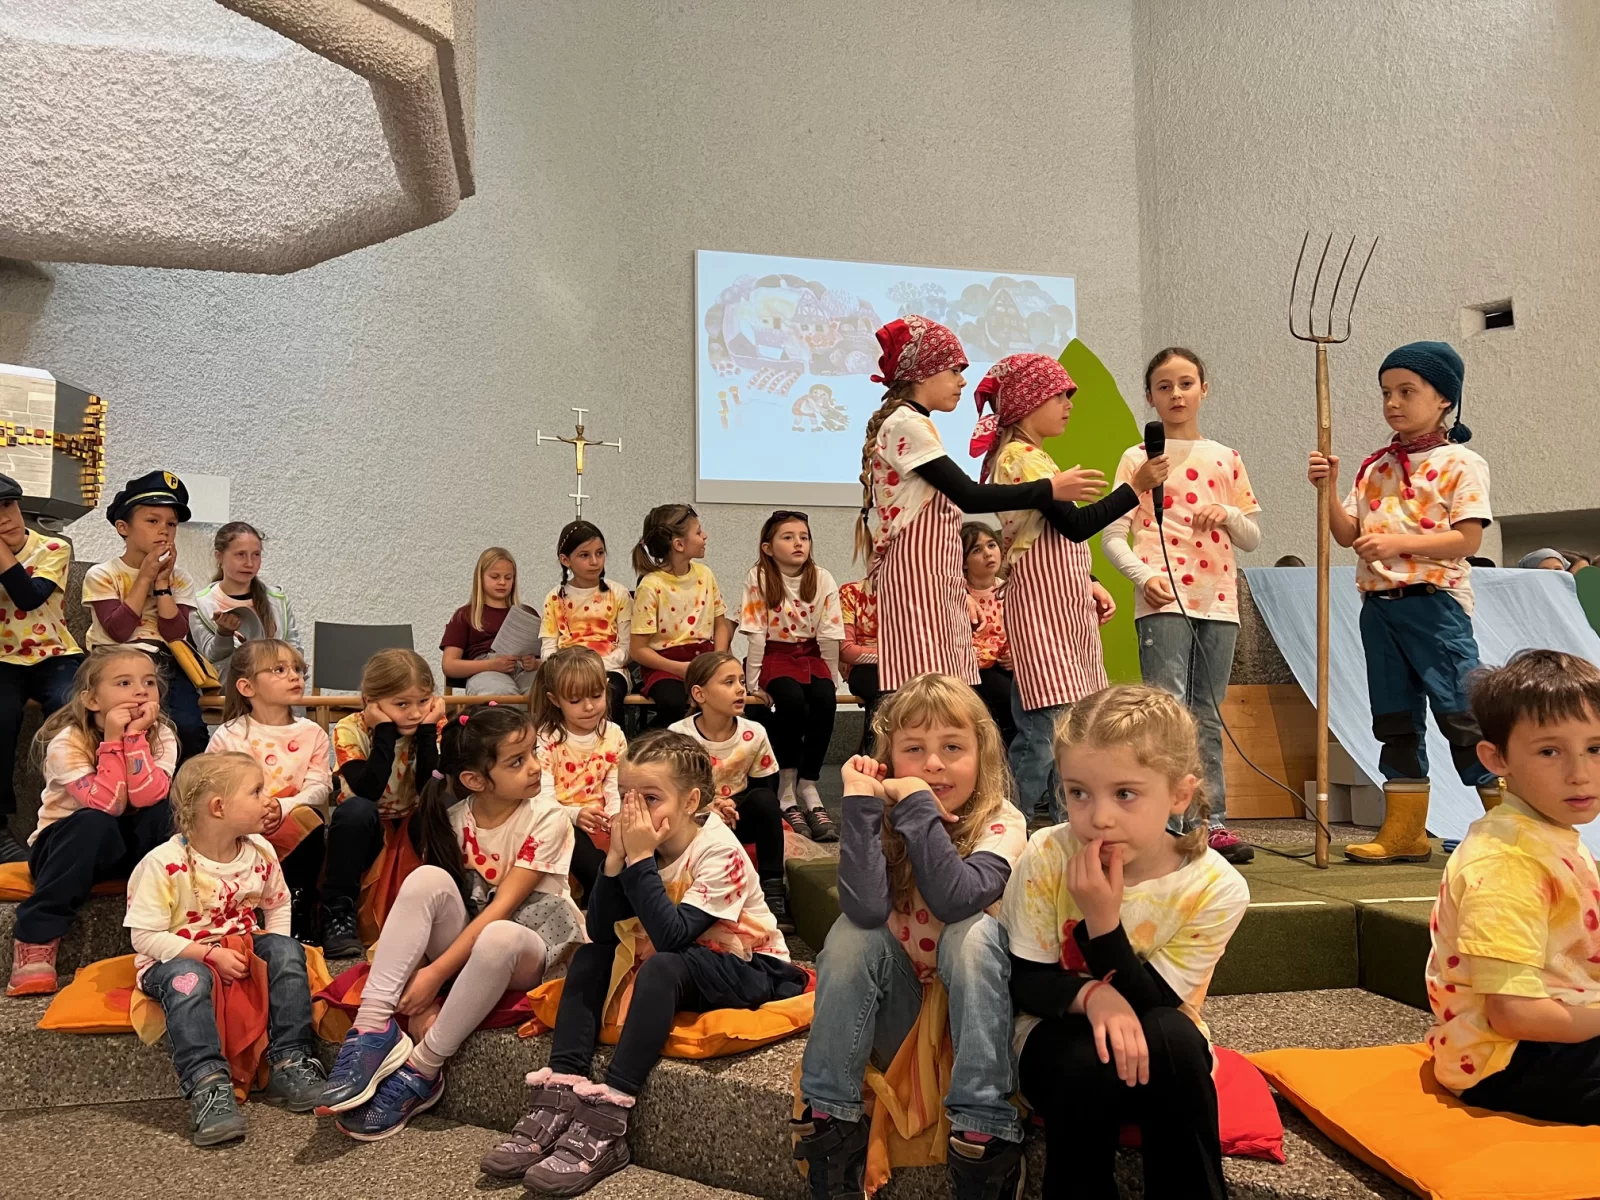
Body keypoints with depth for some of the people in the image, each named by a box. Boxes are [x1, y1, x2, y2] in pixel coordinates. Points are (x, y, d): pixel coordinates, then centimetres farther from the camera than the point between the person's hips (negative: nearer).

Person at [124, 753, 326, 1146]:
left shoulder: (260, 851, -2)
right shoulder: (165, 863, -19)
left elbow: (278, 906, 12)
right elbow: (144, 936, -18)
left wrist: (274, 945, -8)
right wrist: (210, 955, -25)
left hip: (243, 949, 5)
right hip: (177, 958, -4)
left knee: (286, 951, -23)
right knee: (188, 978, -37)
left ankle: (291, 1062, -20)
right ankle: (208, 1084, -40)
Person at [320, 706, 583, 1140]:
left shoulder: (547, 819, -14)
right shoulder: (453, 819, -4)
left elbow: (502, 908, -20)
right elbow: (422, 903, -9)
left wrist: (437, 973, -25)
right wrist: (420, 991, -21)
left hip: (530, 944, -3)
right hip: (464, 936, 3)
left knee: (498, 937, -39)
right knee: (426, 878, -25)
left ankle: (422, 1071, -22)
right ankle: (373, 1029, -26)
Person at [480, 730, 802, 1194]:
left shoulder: (719, 851, -23)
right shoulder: (642, 843, -6)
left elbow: (671, 937, -33)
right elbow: (600, 932, -11)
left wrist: (640, 860, -32)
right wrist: (616, 858, -23)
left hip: (749, 971, -7)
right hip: (674, 964, 7)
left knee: (662, 967, -33)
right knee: (589, 956, -6)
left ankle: (608, 1120, -30)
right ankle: (559, 1095, -16)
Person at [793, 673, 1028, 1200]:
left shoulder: (1002, 823, -14)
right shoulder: (883, 817, -8)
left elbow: (955, 900, -34)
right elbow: (867, 908, -29)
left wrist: (918, 803, -31)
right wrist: (861, 801, -30)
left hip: (973, 1013, -2)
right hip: (900, 1015, 2)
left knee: (974, 932, -31)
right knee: (853, 931, -25)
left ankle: (985, 1132, -28)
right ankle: (828, 1119, -19)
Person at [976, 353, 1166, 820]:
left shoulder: (1033, 457, 20)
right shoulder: (1022, 457, -12)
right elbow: (1075, 524, -20)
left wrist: (1090, 585, 13)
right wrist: (1136, 486, -17)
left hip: (1063, 607, 10)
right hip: (1042, 611, -10)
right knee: (1048, 728, -10)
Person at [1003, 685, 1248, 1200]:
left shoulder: (1215, 888, -19)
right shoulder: (1047, 857, -19)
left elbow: (1146, 1005, -19)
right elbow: (1023, 981, -11)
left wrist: (1103, 917, -34)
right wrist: (1091, 995, -32)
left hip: (1160, 1058, 0)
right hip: (1060, 1040, 0)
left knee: (1172, 1036, -32)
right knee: (1087, 1057, -33)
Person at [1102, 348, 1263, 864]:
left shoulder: (1225, 459, 15)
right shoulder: (1139, 458, 5)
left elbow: (1252, 537, 17)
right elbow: (1112, 534, 0)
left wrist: (1228, 515, -5)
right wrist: (1144, 576, -16)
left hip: (1218, 599, 4)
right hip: (1162, 599, -4)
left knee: (1207, 716, 8)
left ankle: (1212, 822, 13)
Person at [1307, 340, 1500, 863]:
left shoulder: (1461, 463, -2)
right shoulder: (1375, 467, 14)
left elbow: (1467, 540, -12)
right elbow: (1348, 535, 9)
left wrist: (1399, 543, -21)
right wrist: (1328, 488, -4)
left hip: (1435, 602, -6)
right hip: (1379, 605, 6)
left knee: (1462, 713, -5)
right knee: (1395, 719, 9)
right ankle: (1404, 832, 17)